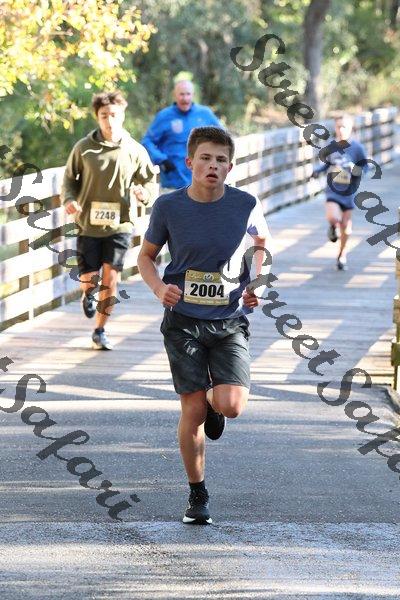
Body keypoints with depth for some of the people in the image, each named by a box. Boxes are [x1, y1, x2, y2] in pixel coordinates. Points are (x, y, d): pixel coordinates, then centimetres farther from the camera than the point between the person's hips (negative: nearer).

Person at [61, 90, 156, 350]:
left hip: (120, 224, 0)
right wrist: (69, 200, -11)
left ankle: (100, 331, 10)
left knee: (111, 277, -5)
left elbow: (151, 182, 7)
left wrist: (144, 192, -16)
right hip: (89, 223, 0)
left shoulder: (135, 151, -2)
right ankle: (88, 293, 38)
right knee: (89, 278, -1)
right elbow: (70, 179, 8)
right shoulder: (84, 148, -3)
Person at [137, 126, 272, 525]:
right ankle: (197, 495, 17)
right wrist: (159, 287, -12)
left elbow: (261, 245, 15)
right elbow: (146, 256, 7)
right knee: (193, 411, -2)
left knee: (231, 405, -16)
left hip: (230, 320, 0)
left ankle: (214, 401, 24)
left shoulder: (246, 206, -6)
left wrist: (257, 285, -1)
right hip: (183, 319, 0)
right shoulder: (169, 206, -7)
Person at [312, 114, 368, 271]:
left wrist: (357, 171, -25)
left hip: (348, 191, 0)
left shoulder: (357, 147, -10)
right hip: (333, 189, 0)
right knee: (333, 217, -24)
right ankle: (333, 227, 16)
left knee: (345, 225, 8)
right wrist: (318, 170, -4)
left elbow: (365, 166, -3)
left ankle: (342, 256, 30)